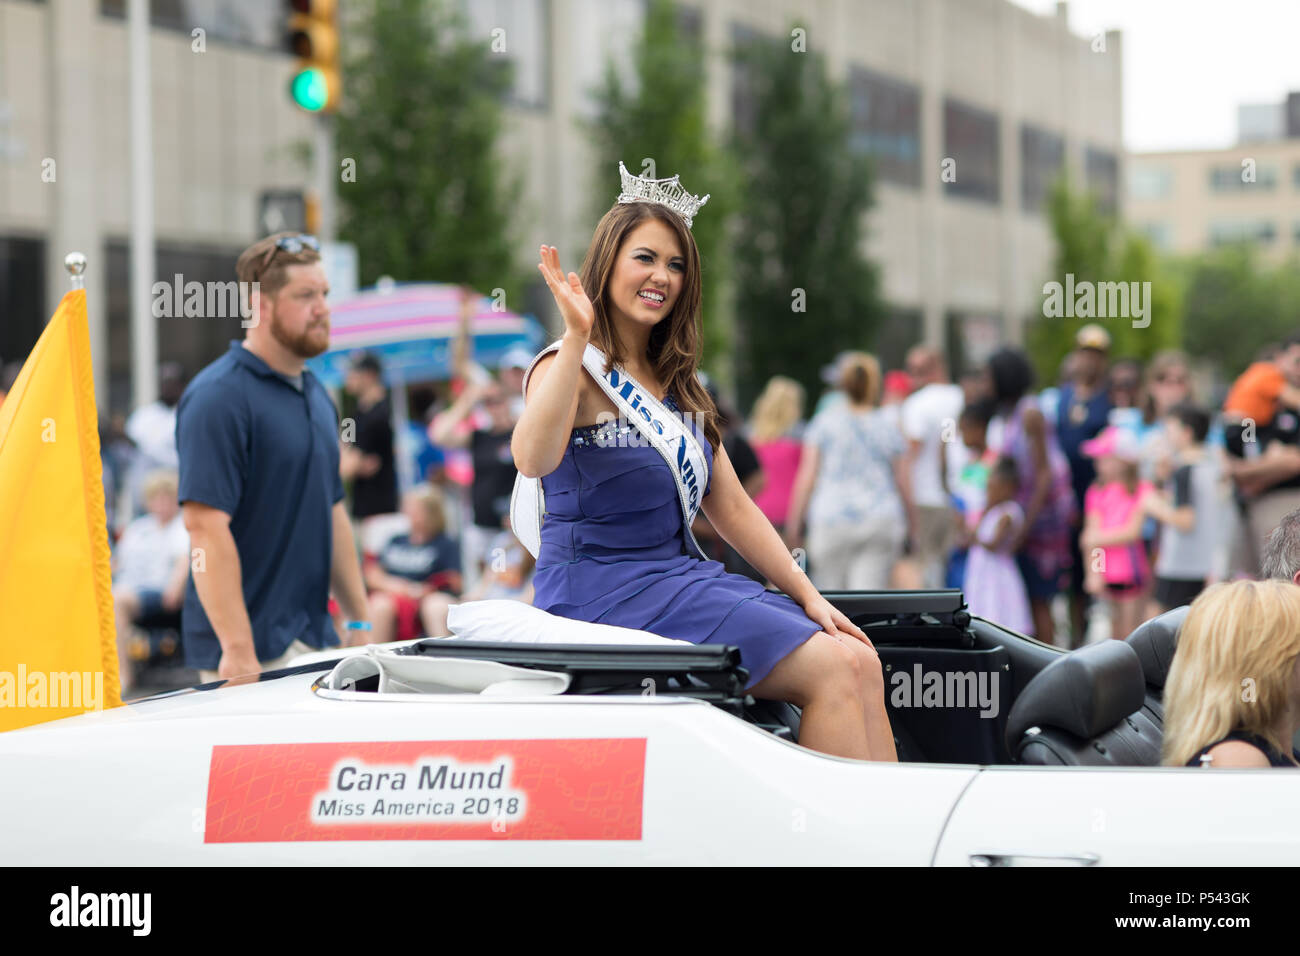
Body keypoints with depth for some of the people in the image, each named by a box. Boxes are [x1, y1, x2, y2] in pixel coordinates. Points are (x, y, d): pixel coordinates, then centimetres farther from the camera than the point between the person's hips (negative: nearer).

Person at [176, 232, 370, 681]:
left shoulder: (316, 394, 15)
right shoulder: (220, 396, -13)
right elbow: (206, 527, -19)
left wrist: (361, 623, 17)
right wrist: (238, 651, -24)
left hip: (315, 641, 8)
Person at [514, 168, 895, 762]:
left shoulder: (676, 385, 19)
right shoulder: (572, 370, -7)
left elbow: (731, 507, 20)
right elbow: (534, 459, -29)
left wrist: (808, 596, 11)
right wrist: (577, 339, -33)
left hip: (682, 578, 8)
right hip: (603, 590, -8)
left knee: (860, 661, -10)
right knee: (830, 668, -20)